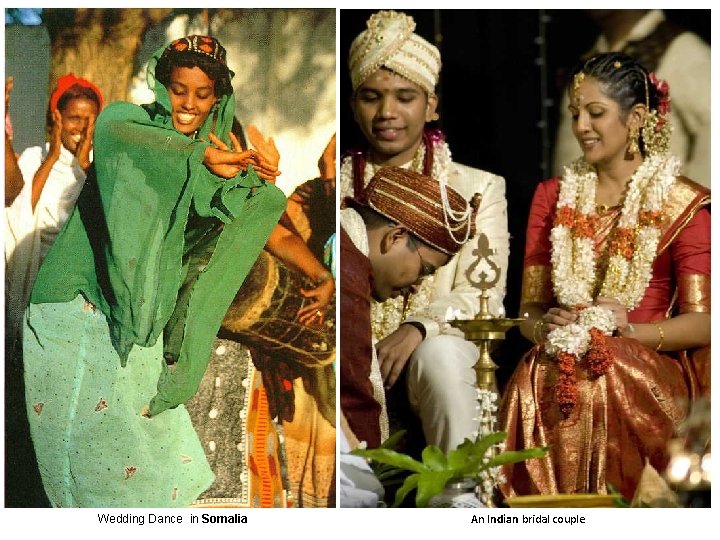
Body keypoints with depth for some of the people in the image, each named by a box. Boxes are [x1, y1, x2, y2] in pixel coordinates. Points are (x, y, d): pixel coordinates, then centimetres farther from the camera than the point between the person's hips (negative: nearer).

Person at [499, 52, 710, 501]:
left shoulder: (684, 204, 5)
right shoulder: (553, 196, 18)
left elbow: (702, 324, -2)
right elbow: (529, 306, 16)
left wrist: (631, 331, -17)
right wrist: (544, 326, -8)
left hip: (648, 368, -2)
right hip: (561, 362, 3)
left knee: (604, 382, -38)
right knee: (536, 380, -34)